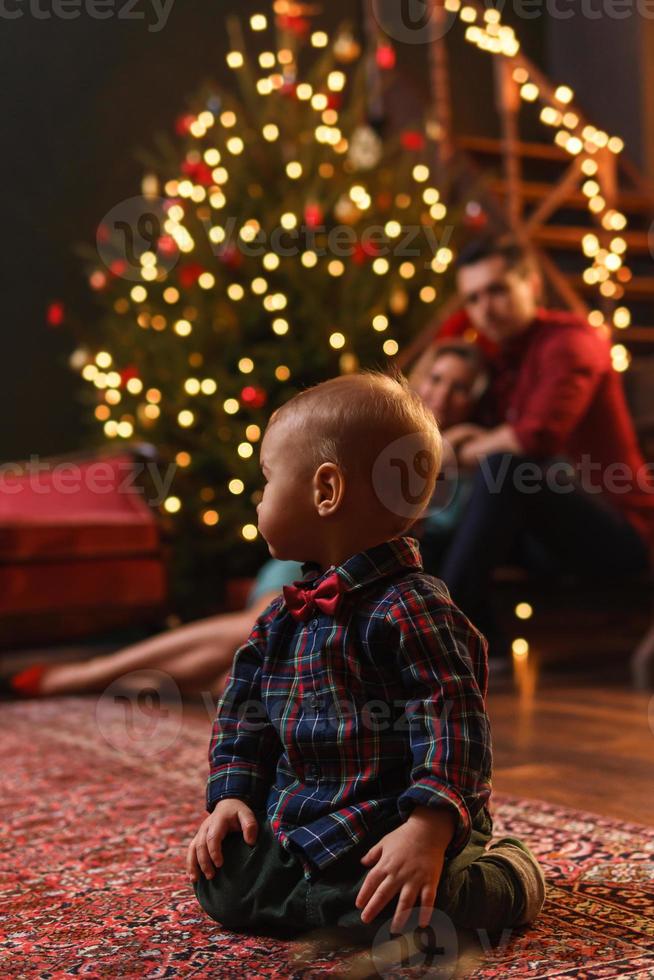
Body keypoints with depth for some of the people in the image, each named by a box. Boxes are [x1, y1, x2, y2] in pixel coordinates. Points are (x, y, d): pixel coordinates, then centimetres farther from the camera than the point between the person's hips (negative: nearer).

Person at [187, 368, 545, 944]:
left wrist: (428, 831, -31)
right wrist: (233, 795, 4)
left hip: (393, 829, -7)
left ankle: (507, 873, 2)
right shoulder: (287, 614, 8)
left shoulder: (410, 610, -18)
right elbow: (245, 709, 16)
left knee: (388, 913, -28)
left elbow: (454, 721, -23)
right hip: (298, 821, 7)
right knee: (223, 885, -8)